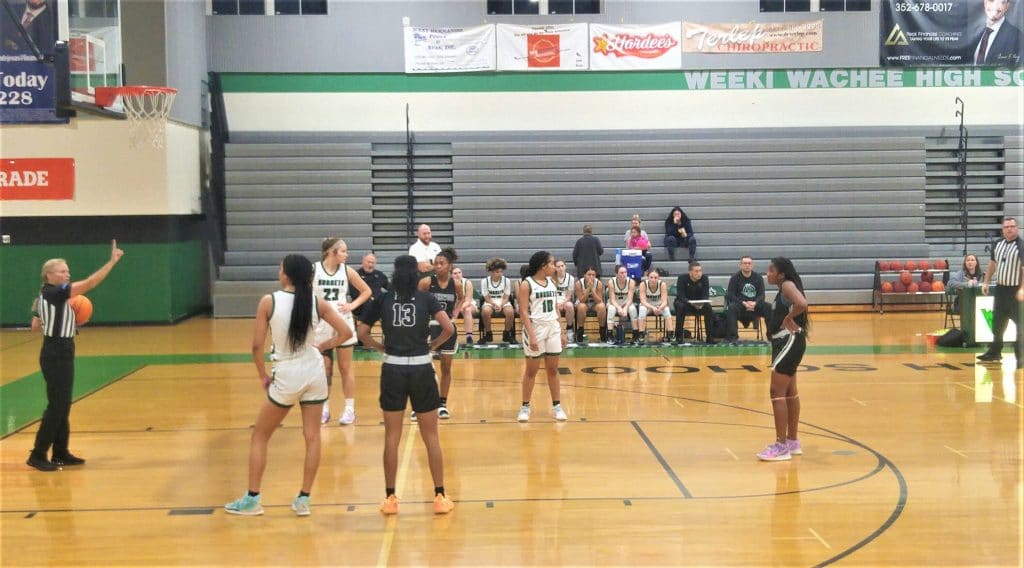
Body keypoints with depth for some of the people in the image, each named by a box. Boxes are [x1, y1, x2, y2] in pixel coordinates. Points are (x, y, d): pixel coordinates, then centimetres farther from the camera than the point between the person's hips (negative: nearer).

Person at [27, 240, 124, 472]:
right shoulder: (53, 292, -18)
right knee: (56, 406, -5)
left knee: (63, 405, 13)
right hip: (56, 354, -10)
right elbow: (89, 283, -25)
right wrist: (112, 261, -26)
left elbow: (35, 326, 17)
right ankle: (38, 455, 1)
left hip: (59, 352, 10)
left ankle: (60, 453, 20)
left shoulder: (48, 296, 11)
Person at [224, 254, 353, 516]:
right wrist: (322, 346, 9)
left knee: (259, 437, 12)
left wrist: (263, 376, 3)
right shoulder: (317, 302, -4)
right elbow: (346, 332, -3)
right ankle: (303, 499, 11)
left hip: (287, 376, -3)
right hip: (314, 373, 3)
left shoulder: (269, 301, -11)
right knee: (312, 437, 9)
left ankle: (252, 499, 15)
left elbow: (257, 346, -10)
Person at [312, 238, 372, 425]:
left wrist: (353, 305, -4)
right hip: (321, 325, -1)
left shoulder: (347, 271, -2)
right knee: (324, 368, 9)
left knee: (345, 367, 6)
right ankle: (324, 408, 20)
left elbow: (366, 291, 7)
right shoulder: (313, 270, -8)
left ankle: (350, 408, 12)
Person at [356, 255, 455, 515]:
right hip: (422, 369, -1)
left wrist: (382, 347, 10)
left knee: (392, 437, 9)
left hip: (393, 370, 1)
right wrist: (432, 346, 3)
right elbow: (449, 328, -12)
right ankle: (440, 497, 11)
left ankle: (390, 498, 12)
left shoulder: (383, 300, 2)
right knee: (431, 437, 8)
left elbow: (362, 332, -1)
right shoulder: (427, 299, -1)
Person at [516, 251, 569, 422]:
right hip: (536, 328, -5)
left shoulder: (552, 282, 10)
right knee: (531, 370, 3)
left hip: (553, 329, 5)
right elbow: (523, 312, -13)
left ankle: (557, 406, 13)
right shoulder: (526, 284, -9)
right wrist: (531, 335, -19)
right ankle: (525, 407, 13)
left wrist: (562, 332, 11)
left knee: (553, 370, 7)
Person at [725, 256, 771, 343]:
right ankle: (732, 336, -30)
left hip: (755, 304, 2)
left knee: (769, 307, -23)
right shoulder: (735, 278, 0)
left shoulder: (758, 277, 7)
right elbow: (730, 295, -7)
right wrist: (743, 303, -21)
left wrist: (755, 303, -20)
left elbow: (761, 294, 2)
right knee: (731, 308, -34)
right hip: (739, 304, -2)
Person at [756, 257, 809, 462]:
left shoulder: (788, 285, -16)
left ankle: (781, 446, -5)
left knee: (777, 392, -9)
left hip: (789, 341, -11)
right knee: (789, 392, 18)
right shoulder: (784, 288, 13)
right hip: (784, 341, 11)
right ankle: (792, 442, 29)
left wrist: (789, 318, -20)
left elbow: (801, 304, -34)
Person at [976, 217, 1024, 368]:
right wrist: (986, 282, 16)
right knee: (997, 322, 16)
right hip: (1000, 288, 6)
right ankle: (995, 352, 31)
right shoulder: (997, 244, 7)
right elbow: (992, 263, 19)